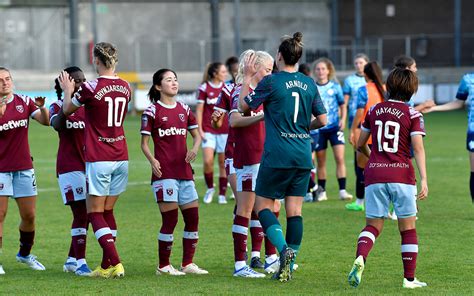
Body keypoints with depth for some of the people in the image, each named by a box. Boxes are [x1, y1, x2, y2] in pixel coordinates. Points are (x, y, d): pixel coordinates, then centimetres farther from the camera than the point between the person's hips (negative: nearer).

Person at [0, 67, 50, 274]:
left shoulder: (24, 102, 4)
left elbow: (46, 121, -5)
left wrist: (42, 107, -25)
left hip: (24, 167, 3)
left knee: (29, 216, 5)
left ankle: (25, 254, 26)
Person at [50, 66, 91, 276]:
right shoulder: (58, 106, -3)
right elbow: (56, 125, -23)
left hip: (89, 164, 5)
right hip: (69, 166, -5)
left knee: (86, 215, 7)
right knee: (80, 213, -12)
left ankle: (71, 260, 19)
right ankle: (80, 262, -10)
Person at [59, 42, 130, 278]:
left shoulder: (91, 88, -13)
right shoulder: (125, 87, 4)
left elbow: (67, 110, 4)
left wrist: (68, 90, 23)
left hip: (98, 159, -6)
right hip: (121, 157, 6)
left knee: (95, 213, 0)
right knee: (107, 211, 15)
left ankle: (115, 263, -12)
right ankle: (106, 266, 15)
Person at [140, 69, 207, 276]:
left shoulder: (184, 110, 13)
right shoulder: (152, 111, -3)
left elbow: (196, 135, 18)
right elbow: (144, 143, -3)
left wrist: (195, 148, -3)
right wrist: (152, 160, -19)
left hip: (184, 171, 6)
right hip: (164, 172, -6)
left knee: (192, 217, 4)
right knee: (170, 219, -8)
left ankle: (188, 263, 14)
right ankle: (163, 265, 3)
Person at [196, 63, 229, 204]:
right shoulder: (204, 88, -2)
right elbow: (199, 110, 0)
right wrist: (200, 130, -6)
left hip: (225, 131, 2)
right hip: (209, 131, -2)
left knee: (223, 163, 3)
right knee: (208, 161, -15)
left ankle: (222, 194, 11)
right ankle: (210, 188, 8)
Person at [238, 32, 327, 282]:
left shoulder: (271, 81, -8)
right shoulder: (309, 84, 7)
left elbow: (244, 106, 2)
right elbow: (322, 120, 12)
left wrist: (247, 78, 11)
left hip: (277, 156, -5)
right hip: (303, 157, 5)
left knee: (263, 205, 5)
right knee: (294, 210, 6)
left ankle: (283, 248, -17)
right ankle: (288, 266, 6)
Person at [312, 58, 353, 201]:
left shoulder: (335, 86, 3)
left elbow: (343, 105, 10)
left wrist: (343, 119, -5)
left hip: (335, 127, 0)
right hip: (319, 129, 0)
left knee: (340, 158, -10)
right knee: (321, 162, 6)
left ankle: (342, 191, -10)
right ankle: (321, 191, 16)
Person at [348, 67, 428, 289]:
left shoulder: (374, 110, 9)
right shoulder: (413, 115, -1)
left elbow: (360, 144, 16)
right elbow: (418, 149, -10)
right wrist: (424, 180, -13)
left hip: (374, 174, 2)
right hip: (402, 175, -2)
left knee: (373, 226, 8)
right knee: (408, 228, 9)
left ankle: (360, 258, -22)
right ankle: (409, 278, 10)